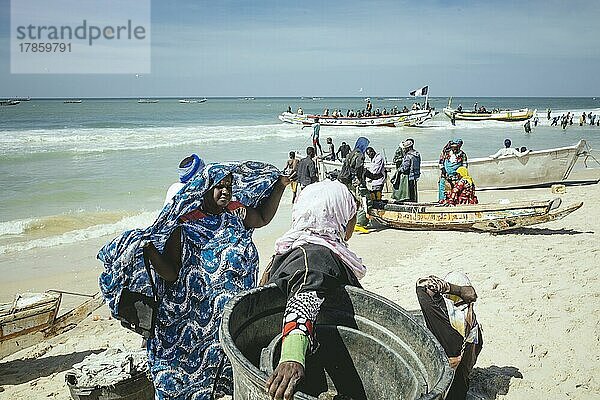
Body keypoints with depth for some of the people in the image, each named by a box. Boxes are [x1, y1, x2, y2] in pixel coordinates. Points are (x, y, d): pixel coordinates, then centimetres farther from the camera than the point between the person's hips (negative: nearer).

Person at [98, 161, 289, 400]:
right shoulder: (184, 225, -15)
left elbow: (263, 218, 24)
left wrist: (280, 186, 20)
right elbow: (171, 275, -16)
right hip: (196, 315, -5)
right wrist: (149, 249, -30)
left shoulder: (234, 212, 3)